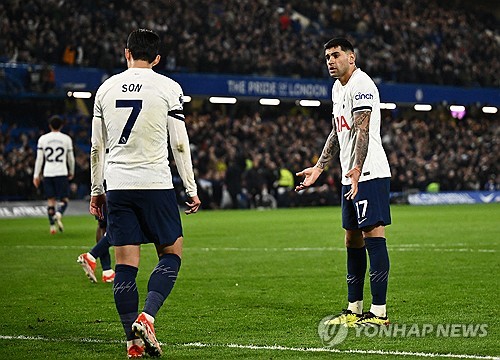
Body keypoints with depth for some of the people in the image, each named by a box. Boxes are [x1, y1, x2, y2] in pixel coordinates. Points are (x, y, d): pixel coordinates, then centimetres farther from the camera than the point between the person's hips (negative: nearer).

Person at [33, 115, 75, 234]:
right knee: (64, 199, 3)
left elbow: (39, 158, 3)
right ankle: (58, 214, -26)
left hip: (48, 173, 2)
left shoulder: (43, 139, 4)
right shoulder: (66, 139, 2)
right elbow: (71, 158, 9)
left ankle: (52, 225, 3)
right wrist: (72, 172, 25)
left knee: (51, 199, 8)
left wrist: (36, 175, 7)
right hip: (61, 172, -2)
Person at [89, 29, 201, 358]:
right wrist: (192, 189, 4)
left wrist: (96, 190, 20)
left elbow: (96, 146, 11)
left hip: (117, 186, 3)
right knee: (171, 254, 10)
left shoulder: (106, 88, 8)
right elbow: (179, 144, -3)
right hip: (156, 183, -3)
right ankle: (146, 318, -11)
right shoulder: (168, 88, -2)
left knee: (126, 263, 4)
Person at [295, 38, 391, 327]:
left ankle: (379, 312, -12)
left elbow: (363, 130, -23)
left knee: (373, 236, -11)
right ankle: (354, 309, 18)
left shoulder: (361, 84, -12)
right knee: (353, 240, 12)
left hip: (370, 174, -10)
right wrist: (318, 168, 28)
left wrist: (357, 169, -33)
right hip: (350, 176, 10)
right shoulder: (338, 89, 19)